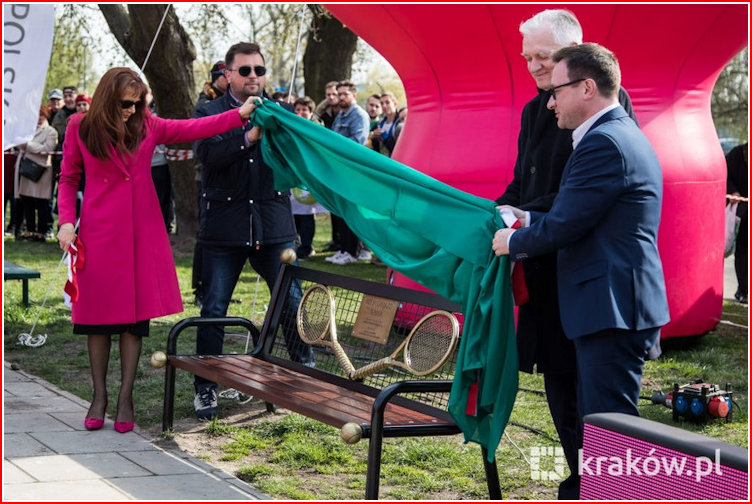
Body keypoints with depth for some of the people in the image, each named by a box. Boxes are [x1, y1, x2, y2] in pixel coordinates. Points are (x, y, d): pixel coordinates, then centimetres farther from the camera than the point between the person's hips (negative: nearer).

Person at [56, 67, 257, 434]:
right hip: (98, 235, -2)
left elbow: (193, 129, -1)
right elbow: (68, 179, 6)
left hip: (142, 234, 2)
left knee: (136, 314, 2)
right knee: (98, 314, 3)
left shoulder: (147, 126, 4)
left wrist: (240, 115, -10)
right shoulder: (80, 128, -1)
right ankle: (99, 396, 14)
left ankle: (125, 397, 9)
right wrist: (67, 221, -6)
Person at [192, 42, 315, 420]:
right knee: (213, 311, 2)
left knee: (292, 304, 1)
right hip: (224, 229, -2)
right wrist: (249, 136, -27)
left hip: (273, 226, 2)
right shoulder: (209, 113, 4)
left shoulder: (280, 112, 11)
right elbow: (208, 155, -15)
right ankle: (205, 388, 13)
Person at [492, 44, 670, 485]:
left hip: (612, 310, -11)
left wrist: (513, 242, 0)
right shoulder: (624, 134, 17)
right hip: (614, 305, 11)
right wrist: (529, 220, 13)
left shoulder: (604, 143, -17)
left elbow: (564, 227, -17)